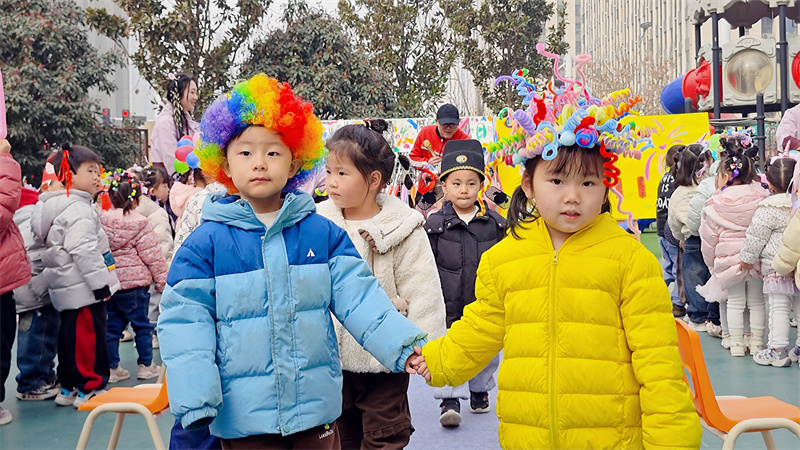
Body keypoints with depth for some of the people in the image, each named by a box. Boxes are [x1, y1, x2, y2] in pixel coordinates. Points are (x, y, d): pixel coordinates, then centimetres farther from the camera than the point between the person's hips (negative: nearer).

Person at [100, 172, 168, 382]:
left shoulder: (100, 220, 1)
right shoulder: (139, 224, -12)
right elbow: (153, 256, -10)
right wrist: (162, 280, 0)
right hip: (133, 283, -4)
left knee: (112, 325, 11)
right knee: (142, 324, 8)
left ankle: (112, 368, 15)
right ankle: (146, 366, 15)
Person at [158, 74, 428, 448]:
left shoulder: (323, 234, 2)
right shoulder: (206, 243, -4)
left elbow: (359, 298, 0)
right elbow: (185, 323, -5)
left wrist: (404, 345, -13)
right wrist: (195, 403, -12)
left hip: (316, 410, 2)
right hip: (243, 417, -2)